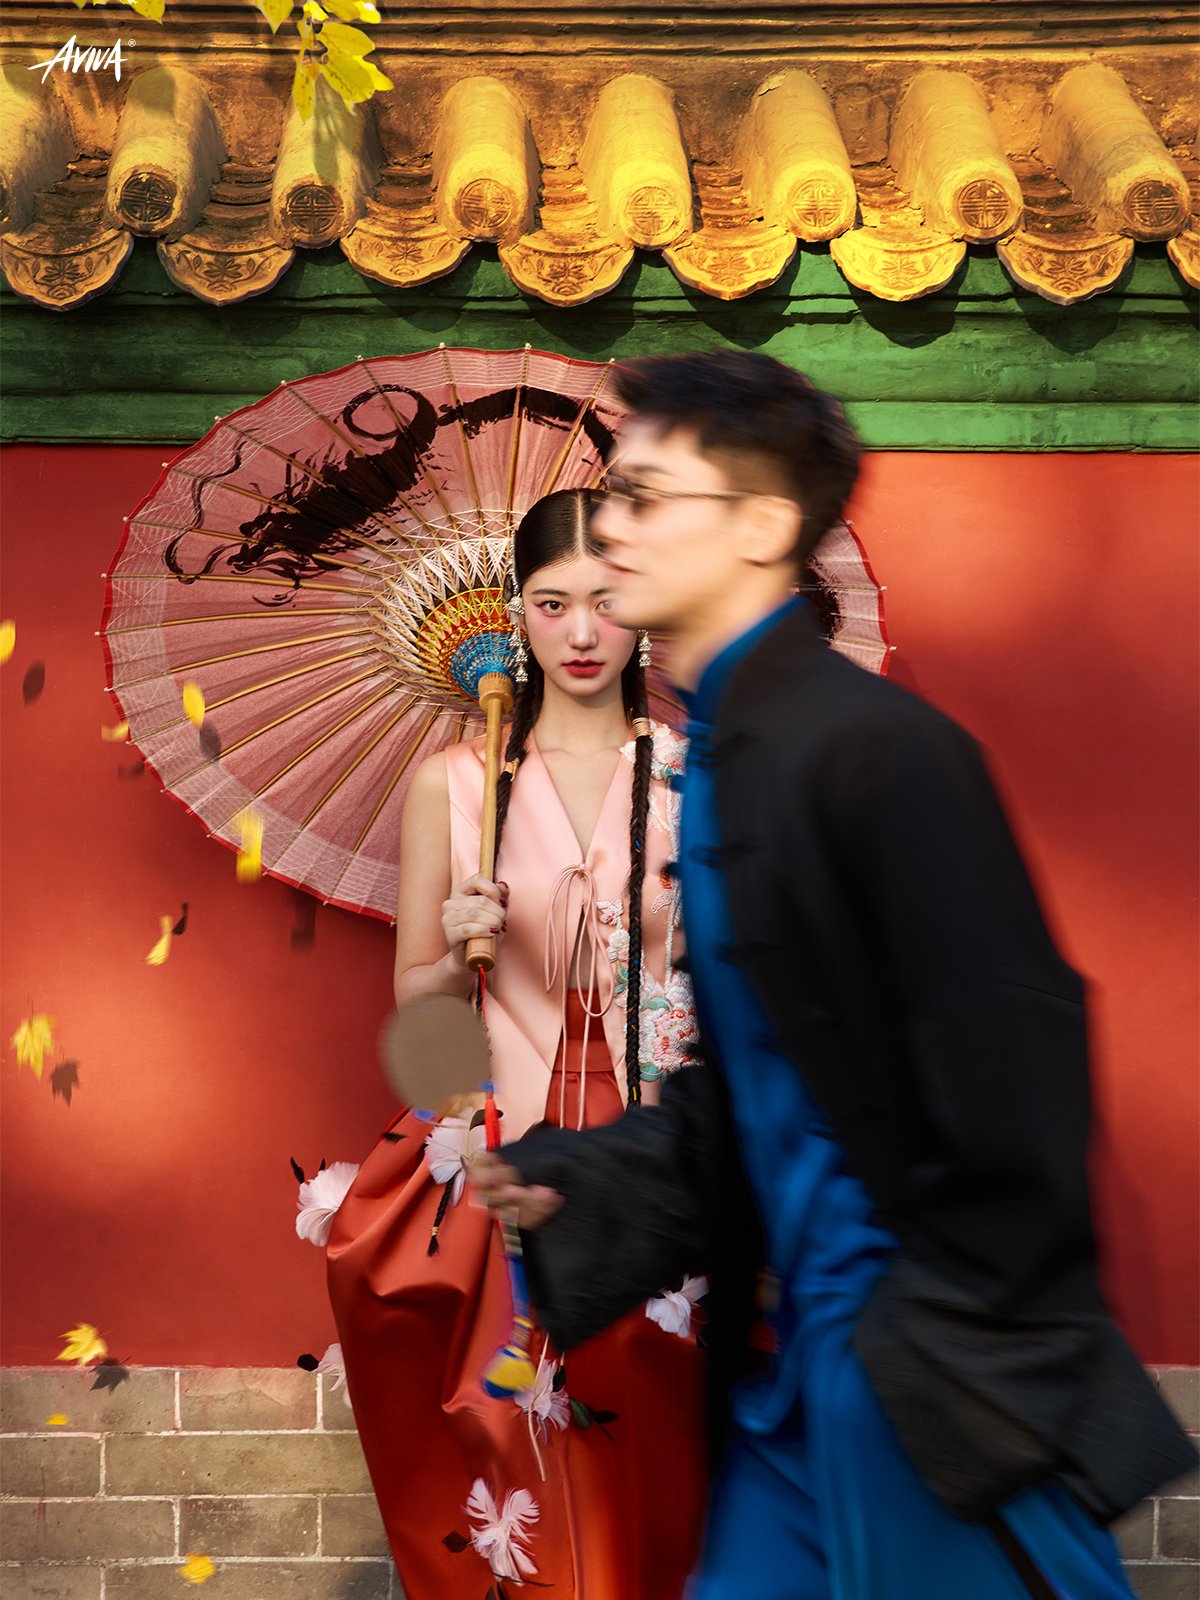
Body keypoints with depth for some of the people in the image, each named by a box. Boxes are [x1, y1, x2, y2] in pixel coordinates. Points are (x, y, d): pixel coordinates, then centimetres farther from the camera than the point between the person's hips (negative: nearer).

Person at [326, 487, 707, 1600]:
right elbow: (414, 995, 8)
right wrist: (462, 954, -11)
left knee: (646, 1450, 2)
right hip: (507, 1162, 0)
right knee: (516, 1457, 1)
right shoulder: (452, 783, 2)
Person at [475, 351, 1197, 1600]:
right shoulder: (722, 751, 10)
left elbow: (1010, 1065, -19)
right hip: (787, 1368, 8)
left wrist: (957, 1348, -14)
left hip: (933, 1377, -8)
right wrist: (571, 1182, 6)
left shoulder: (876, 745, -17)